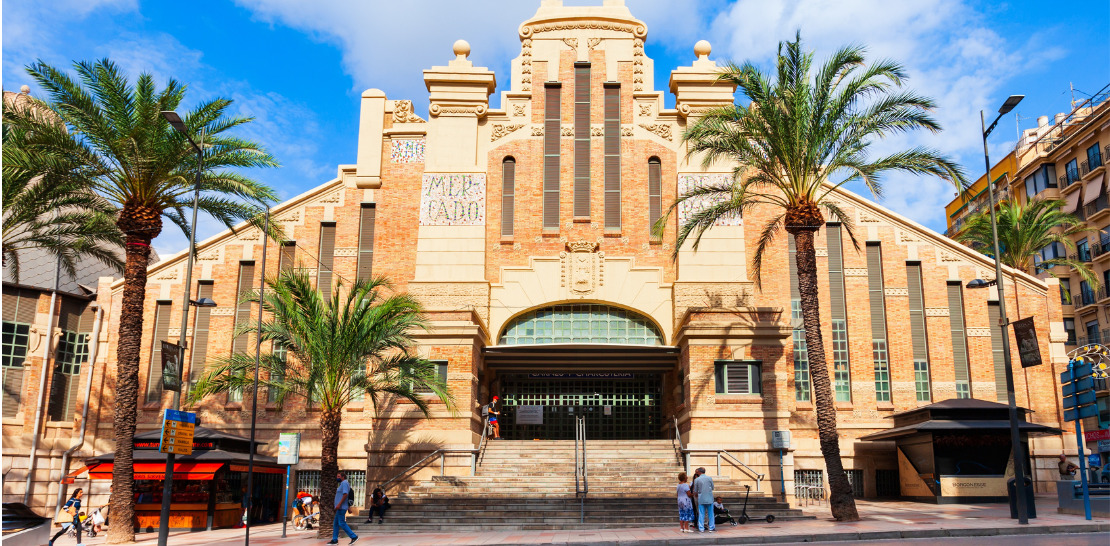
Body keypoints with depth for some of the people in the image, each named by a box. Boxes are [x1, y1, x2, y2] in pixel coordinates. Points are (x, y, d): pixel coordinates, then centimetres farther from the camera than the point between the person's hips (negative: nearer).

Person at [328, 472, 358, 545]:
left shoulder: (344, 483, -11)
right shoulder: (342, 484, 21)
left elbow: (345, 494, -22)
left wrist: (339, 504, -25)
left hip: (341, 507, -11)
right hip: (340, 508, 11)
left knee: (342, 523, -11)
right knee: (335, 523, 11)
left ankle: (354, 536, -9)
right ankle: (334, 540, 13)